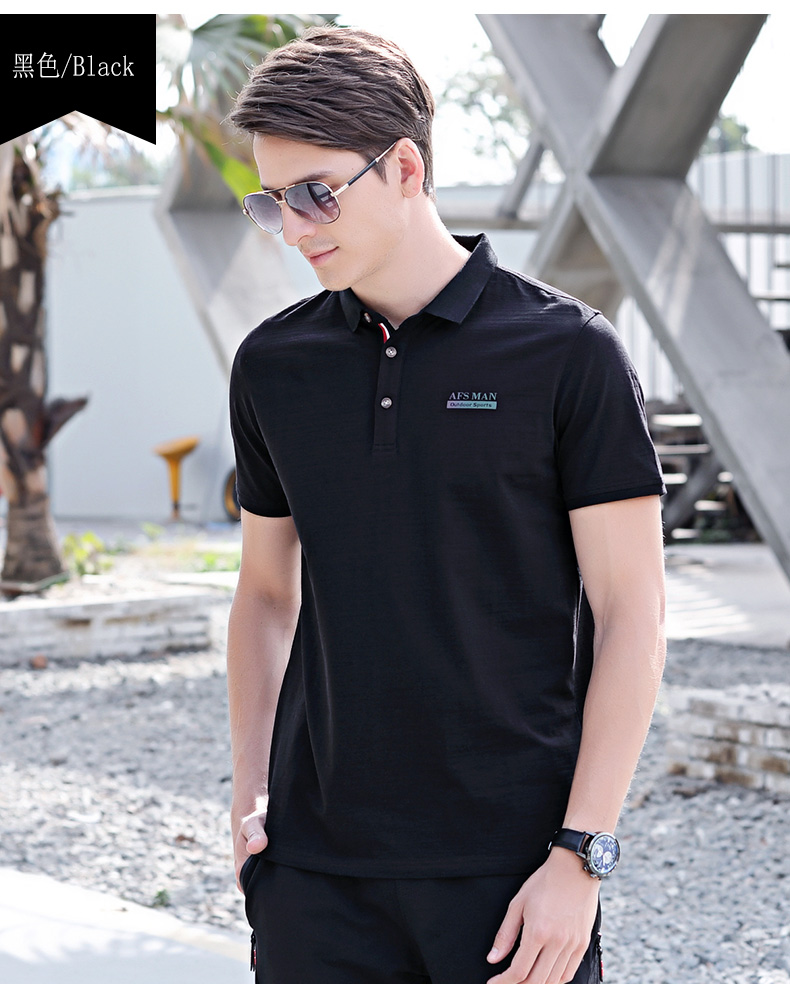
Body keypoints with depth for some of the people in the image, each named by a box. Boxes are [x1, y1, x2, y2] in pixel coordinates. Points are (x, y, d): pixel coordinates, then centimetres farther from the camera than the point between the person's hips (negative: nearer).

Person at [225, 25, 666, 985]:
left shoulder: (568, 353, -5)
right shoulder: (272, 364, 7)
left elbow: (630, 617, -5)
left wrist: (578, 855, -10)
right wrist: (250, 794, 8)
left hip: (512, 864, -3)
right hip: (315, 868, 4)